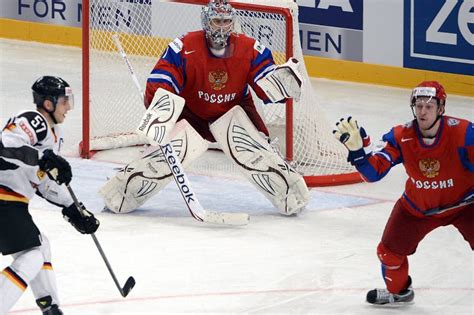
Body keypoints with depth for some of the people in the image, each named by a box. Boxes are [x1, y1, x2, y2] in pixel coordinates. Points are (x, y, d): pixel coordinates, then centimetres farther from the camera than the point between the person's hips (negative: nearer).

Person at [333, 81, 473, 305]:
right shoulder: (401, 137, -19)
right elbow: (373, 172, -20)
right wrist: (357, 149, -35)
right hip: (417, 206, 3)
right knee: (389, 251, 10)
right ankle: (398, 291, 42)